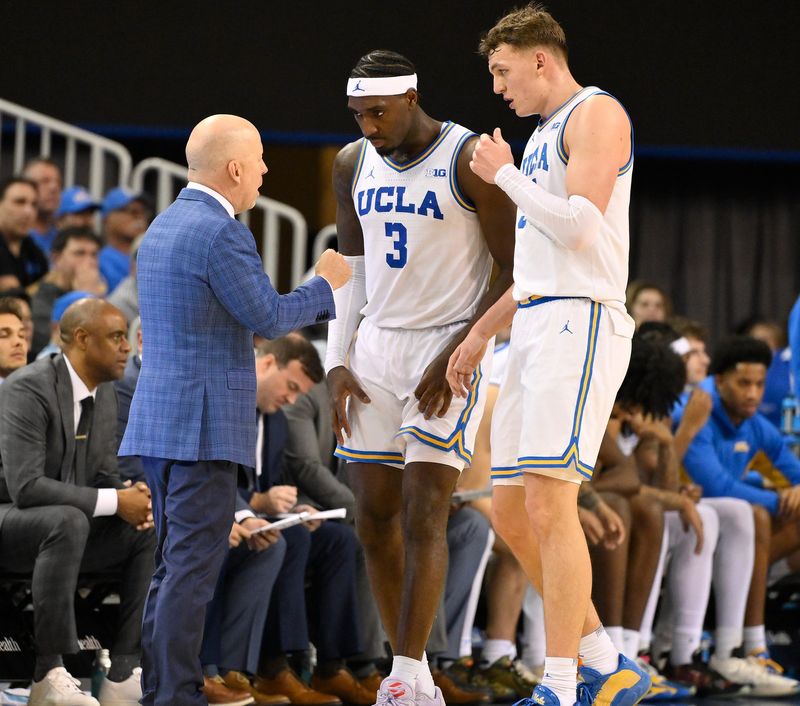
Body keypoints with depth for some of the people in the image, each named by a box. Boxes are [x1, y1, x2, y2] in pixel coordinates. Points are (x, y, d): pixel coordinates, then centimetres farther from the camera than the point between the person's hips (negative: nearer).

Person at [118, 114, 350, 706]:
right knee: (192, 568, -8)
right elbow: (269, 318, -9)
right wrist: (326, 285, 7)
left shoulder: (163, 226, 15)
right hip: (204, 424, -9)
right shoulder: (221, 234, -14)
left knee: (175, 567, 12)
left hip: (158, 422, 9)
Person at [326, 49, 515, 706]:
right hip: (378, 350, 6)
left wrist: (455, 356, -17)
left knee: (424, 511, -14)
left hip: (451, 350, -6)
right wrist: (337, 365, 5)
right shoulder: (353, 165, 7)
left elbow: (516, 274, -10)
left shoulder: (472, 160, -12)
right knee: (374, 517, 3)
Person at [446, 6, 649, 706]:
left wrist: (504, 174, -7)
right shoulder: (543, 135, 24)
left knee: (549, 505, -16)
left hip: (579, 322, -10)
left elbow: (580, 228, -18)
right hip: (534, 328, 10)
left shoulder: (596, 113, -5)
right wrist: (481, 333, 26)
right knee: (512, 514, 7)